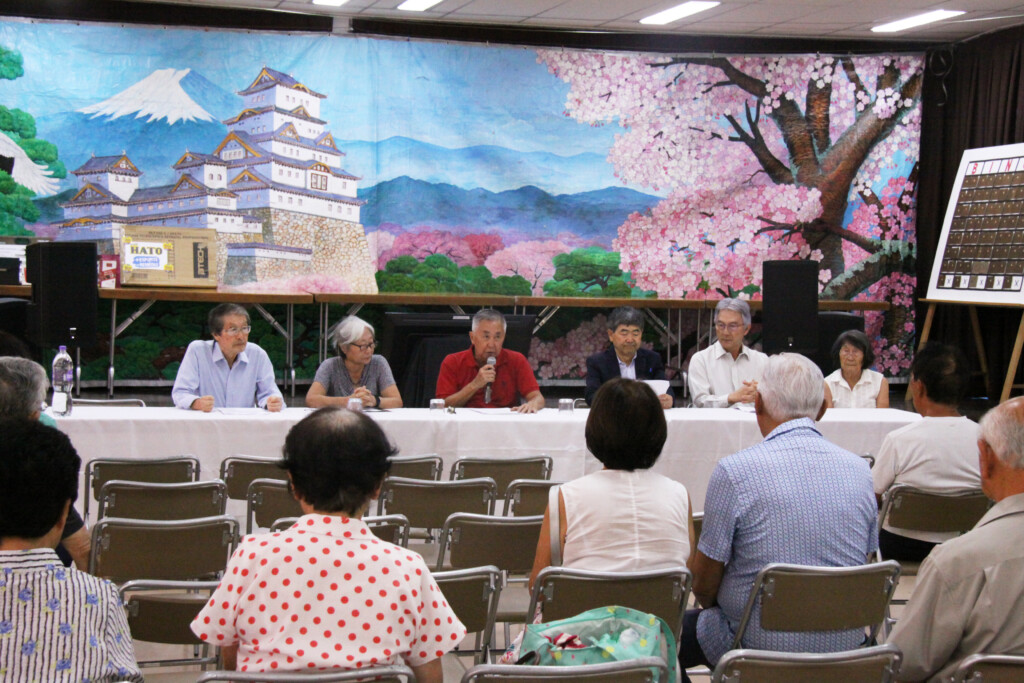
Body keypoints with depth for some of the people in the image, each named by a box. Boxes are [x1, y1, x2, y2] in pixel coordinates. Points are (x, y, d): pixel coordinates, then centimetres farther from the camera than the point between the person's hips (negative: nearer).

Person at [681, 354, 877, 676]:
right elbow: (863, 561, 12)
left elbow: (704, 581, -8)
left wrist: (710, 604, 16)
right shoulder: (860, 470, -1)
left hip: (761, 647, -6)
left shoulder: (734, 471, -16)